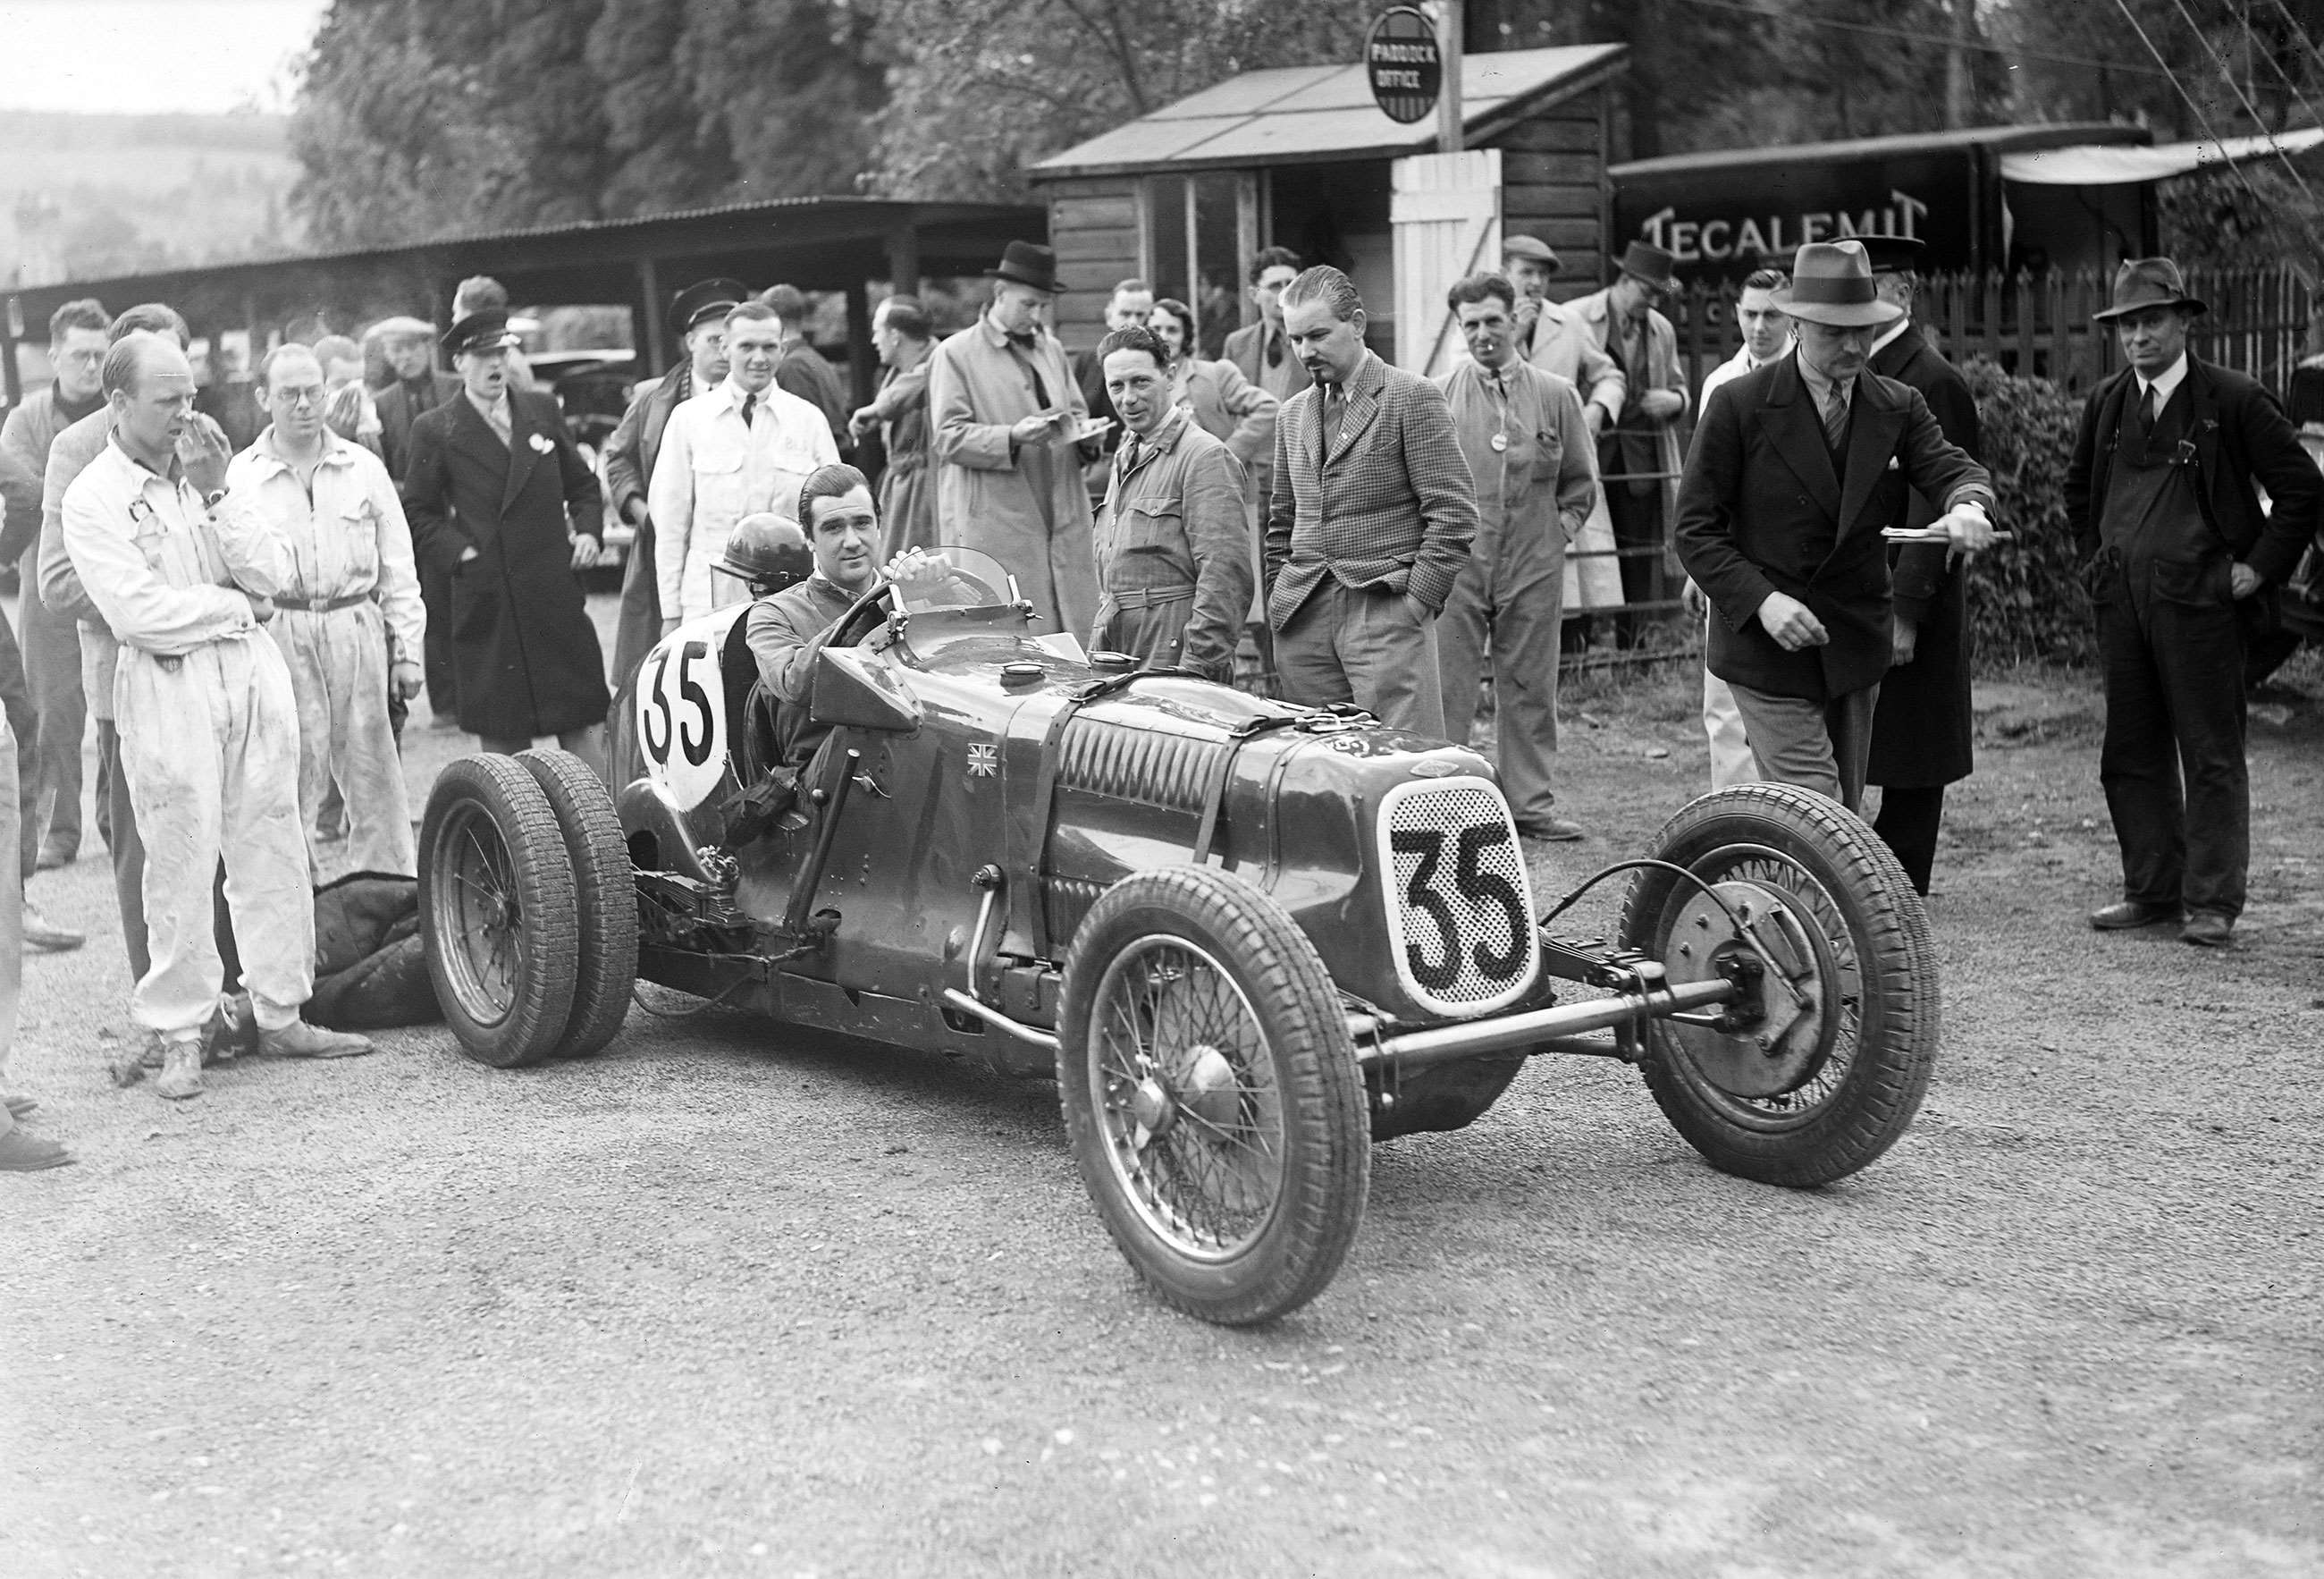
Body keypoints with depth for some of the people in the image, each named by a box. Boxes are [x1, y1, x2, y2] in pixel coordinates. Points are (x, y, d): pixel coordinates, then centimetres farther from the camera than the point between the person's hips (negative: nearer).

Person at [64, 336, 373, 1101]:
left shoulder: (207, 470, 11)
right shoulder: (93, 498, -4)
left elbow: (273, 573, 3)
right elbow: (140, 613, -13)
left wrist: (216, 496, -7)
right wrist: (236, 605, -4)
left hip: (252, 668, 5)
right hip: (167, 686, -5)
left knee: (272, 851, 8)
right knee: (180, 864, -2)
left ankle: (280, 1014, 17)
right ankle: (180, 1037, 7)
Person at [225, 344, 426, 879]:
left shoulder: (364, 468, 9)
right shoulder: (241, 474, 4)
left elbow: (398, 566, 11)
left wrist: (407, 649, 6)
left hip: (358, 632, 1)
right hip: (280, 636, -1)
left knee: (370, 767, 1)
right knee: (302, 775, 1)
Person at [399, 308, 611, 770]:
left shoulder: (542, 411, 11)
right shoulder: (435, 430, 1)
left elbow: (582, 483, 20)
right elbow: (417, 512, 4)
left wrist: (587, 529, 3)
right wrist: (458, 551, -10)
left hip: (555, 592, 2)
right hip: (487, 605, -2)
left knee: (579, 724, 4)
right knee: (502, 738, 4)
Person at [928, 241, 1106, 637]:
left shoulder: (1051, 349, 20)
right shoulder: (955, 354, 0)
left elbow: (1075, 411, 26)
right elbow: (949, 438, -6)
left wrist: (1084, 433, 2)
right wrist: (1013, 437, -20)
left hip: (1064, 523, 6)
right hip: (994, 527, -6)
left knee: (1077, 631, 1)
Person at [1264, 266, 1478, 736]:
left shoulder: (1412, 397, -2)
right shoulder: (1291, 414, 18)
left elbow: (1453, 512, -6)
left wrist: (1417, 601, -11)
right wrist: (1278, 600, 12)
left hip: (1385, 609, -5)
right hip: (1303, 619, 6)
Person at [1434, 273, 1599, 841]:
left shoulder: (1556, 395, 6)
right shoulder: (1435, 398, 2)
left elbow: (1581, 481, 14)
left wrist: (1560, 527, 3)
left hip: (1534, 569, 2)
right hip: (1455, 566, -1)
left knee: (1530, 688, 7)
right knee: (1446, 690, -2)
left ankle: (1532, 804, 16)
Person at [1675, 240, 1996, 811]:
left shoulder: (1900, 408, 6)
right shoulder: (1740, 406, -7)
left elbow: (1951, 468, -8)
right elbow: (1695, 528, -7)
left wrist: (1968, 505, -34)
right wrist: (1761, 600, -21)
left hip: (1856, 651, 5)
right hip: (1768, 651, -5)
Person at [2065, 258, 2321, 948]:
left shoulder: (2234, 400, -5)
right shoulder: (2105, 404, 10)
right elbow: (2078, 490, 28)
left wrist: (2261, 567, -6)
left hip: (2202, 599, -5)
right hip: (2121, 600, 5)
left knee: (2212, 755, -1)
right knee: (2131, 753, 9)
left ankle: (2212, 903, 4)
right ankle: (2153, 889, 19)